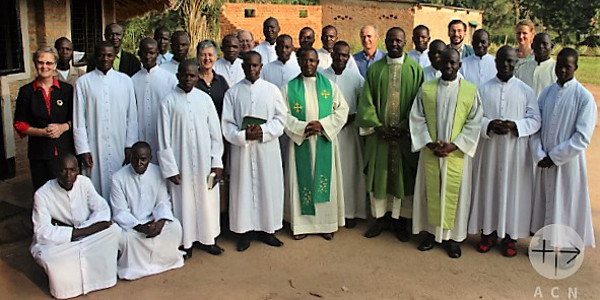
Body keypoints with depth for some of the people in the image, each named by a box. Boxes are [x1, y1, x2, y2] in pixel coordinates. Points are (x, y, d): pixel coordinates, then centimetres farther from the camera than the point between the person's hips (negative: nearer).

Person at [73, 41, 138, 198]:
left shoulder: (125, 80, 3)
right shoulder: (83, 82, 1)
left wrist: (130, 146, 1)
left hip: (120, 147, 1)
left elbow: (131, 116, 4)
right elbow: (79, 120, 1)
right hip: (94, 148, -1)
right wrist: (83, 149, -3)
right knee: (98, 187, 3)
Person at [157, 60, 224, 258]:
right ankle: (185, 242, 21)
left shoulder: (205, 99, 2)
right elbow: (164, 139, -4)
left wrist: (217, 162, -1)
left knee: (207, 199, 10)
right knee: (183, 201, 6)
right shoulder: (169, 102, -4)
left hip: (204, 162, 2)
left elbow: (215, 133, 4)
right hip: (181, 163, -2)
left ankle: (206, 238, 26)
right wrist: (170, 168, -9)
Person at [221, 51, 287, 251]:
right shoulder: (233, 92, 5)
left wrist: (263, 131, -15)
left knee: (268, 186, 4)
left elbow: (280, 119, 1)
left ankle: (267, 228, 18)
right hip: (241, 148, 0)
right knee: (243, 188, 3)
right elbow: (227, 124, 0)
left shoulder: (272, 90, 4)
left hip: (267, 147, 0)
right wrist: (243, 135, -16)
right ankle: (245, 230, 15)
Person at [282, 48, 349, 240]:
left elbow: (342, 110, 2)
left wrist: (322, 124, -12)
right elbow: (283, 115, -2)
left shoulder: (329, 85, 6)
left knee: (326, 180, 4)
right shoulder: (289, 87, 4)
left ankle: (327, 223, 16)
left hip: (325, 142, 1)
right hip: (300, 142, 0)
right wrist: (302, 127, -16)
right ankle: (301, 224, 12)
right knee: (301, 180, 2)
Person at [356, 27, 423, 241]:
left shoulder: (415, 69, 1)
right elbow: (366, 102, 1)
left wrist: (404, 127, -12)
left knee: (404, 176, 6)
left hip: (406, 134, -1)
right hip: (379, 134, 1)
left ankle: (400, 219, 19)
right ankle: (381, 217, 21)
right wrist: (378, 126, -10)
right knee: (378, 174, 7)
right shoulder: (374, 69, 5)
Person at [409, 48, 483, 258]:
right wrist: (429, 143, -11)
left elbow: (474, 123, -3)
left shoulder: (470, 90, 0)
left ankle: (452, 236, 17)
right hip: (430, 152, 1)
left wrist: (454, 145, -12)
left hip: (457, 153, -1)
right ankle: (431, 232, 22)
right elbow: (417, 119, 1)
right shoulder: (426, 89, 3)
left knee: (454, 192, 4)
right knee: (431, 191, 8)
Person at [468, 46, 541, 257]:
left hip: (515, 151, -1)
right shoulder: (483, 89, 5)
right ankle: (488, 232, 20)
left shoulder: (526, 91, 2)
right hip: (488, 149, 1)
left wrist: (514, 125, -17)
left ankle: (510, 236, 17)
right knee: (488, 188, 6)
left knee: (513, 190, 3)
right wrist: (489, 125, -18)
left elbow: (535, 120, 0)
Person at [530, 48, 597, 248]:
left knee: (566, 204, 6)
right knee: (544, 201, 14)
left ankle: (564, 245, 22)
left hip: (568, 162, -4)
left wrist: (554, 157, -13)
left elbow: (582, 136, -13)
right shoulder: (547, 93, 4)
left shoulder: (584, 97, -9)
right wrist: (539, 155, -9)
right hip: (545, 162, 4)